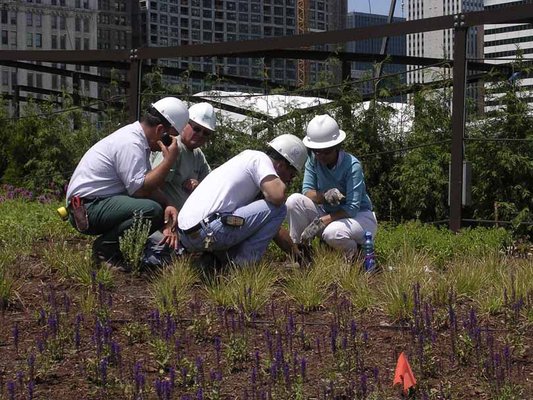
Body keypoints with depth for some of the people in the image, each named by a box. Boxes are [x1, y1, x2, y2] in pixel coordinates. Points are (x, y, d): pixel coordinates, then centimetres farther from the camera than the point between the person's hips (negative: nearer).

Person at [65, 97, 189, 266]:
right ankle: (106, 247, -12)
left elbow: (149, 184, 10)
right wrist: (169, 160, -19)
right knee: (152, 209, -28)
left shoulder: (137, 138, 13)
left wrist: (168, 206, -7)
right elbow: (139, 189, -25)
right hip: (88, 206, -10)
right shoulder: (130, 144, -19)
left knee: (165, 211, 4)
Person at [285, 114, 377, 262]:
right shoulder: (313, 160, -8)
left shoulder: (352, 165, -23)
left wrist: (321, 222, -35)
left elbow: (352, 208, -26)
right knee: (294, 201, -19)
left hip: (359, 216, -5)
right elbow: (307, 191, -10)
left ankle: (354, 255, -4)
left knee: (332, 232, -38)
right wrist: (324, 196, -34)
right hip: (329, 214, 5)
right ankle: (299, 254, -9)